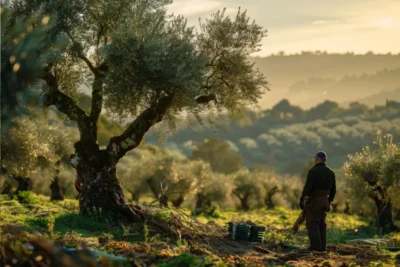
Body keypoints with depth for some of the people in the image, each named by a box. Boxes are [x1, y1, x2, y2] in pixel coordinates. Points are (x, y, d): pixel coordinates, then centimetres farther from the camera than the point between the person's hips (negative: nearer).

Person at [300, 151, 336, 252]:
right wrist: (329, 201, 20)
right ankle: (322, 246, 9)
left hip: (313, 201, -7)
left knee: (312, 223, -2)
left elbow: (307, 187, -20)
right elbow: (333, 189, 11)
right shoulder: (331, 172, 8)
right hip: (324, 201, 7)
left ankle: (316, 245, -9)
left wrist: (302, 199, -14)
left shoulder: (313, 171, -14)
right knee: (321, 223, 14)